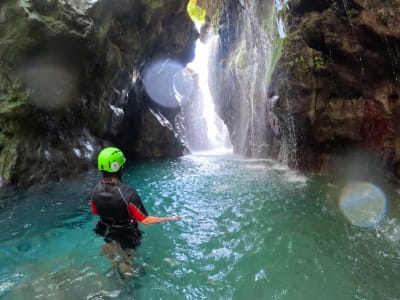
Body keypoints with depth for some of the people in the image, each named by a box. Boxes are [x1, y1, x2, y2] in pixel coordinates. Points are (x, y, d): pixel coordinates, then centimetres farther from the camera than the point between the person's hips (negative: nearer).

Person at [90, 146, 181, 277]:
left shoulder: (95, 191, -23)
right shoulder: (128, 193, -40)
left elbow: (95, 212, -3)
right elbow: (145, 220, -30)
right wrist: (169, 218, -18)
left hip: (108, 233, 4)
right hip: (127, 236, -3)